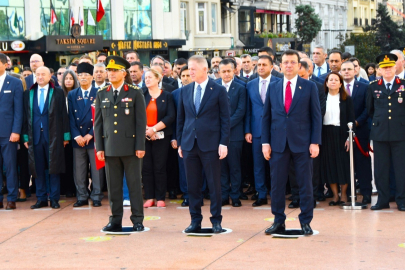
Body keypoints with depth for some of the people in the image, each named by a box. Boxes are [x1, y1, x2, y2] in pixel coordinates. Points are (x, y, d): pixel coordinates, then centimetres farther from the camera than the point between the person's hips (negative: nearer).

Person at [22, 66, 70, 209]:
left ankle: (54, 198, 7)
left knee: (54, 167, 0)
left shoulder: (58, 93, 4)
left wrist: (66, 136, -1)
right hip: (35, 136, 2)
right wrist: (25, 136, 4)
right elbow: (25, 116, 10)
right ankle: (41, 198, 11)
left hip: (53, 136, -2)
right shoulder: (28, 94, 10)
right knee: (38, 168, 4)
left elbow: (63, 114, 2)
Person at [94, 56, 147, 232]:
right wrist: (99, 147, 4)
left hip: (130, 146, -3)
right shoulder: (101, 95, 11)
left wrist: (140, 146, -8)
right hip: (110, 148, 3)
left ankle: (137, 220, 8)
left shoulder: (135, 93, 1)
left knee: (134, 184, 1)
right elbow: (98, 122, 11)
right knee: (113, 186, 5)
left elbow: (141, 121, -2)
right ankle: (115, 220, 12)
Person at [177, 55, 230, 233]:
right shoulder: (185, 91, 11)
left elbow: (225, 119, -2)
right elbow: (181, 118, 14)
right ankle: (195, 220, 16)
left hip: (210, 144, -4)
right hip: (189, 144, 4)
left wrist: (224, 143, -9)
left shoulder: (219, 90, -1)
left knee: (214, 184, 2)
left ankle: (216, 220, 12)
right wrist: (179, 143, 10)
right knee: (192, 185, 7)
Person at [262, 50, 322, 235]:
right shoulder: (273, 88, 9)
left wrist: (315, 142, -7)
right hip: (278, 143, 2)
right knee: (277, 184, 4)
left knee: (305, 184, 3)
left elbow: (316, 116, 0)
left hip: (302, 143, -2)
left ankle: (305, 222, 12)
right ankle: (278, 222, 14)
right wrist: (265, 142, 1)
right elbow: (266, 117, 10)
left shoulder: (309, 87, 2)